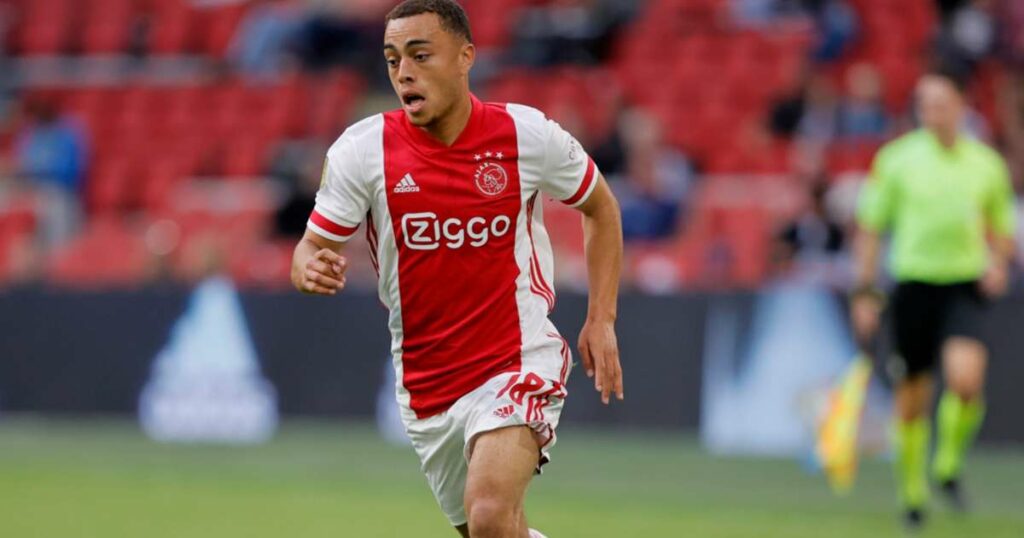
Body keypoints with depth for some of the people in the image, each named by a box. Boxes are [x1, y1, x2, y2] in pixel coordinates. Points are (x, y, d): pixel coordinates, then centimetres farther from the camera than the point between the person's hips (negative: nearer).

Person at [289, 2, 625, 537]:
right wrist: (310, 268, -30)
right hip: (425, 386, 3)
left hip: (519, 362, -3)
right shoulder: (362, 150, -8)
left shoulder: (528, 135, -8)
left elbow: (600, 206, 9)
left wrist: (601, 319, 2)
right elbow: (313, 247, -5)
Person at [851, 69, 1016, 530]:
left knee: (966, 378, -23)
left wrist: (998, 262, -2)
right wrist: (865, 292, 2)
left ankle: (950, 465, 3)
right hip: (914, 282, 0)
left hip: (966, 287, 0)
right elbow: (871, 228, 6)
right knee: (912, 400, 5)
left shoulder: (987, 163, 6)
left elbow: (1001, 228, 19)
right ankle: (912, 493, 23)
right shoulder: (896, 159, 0)